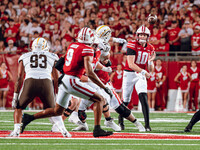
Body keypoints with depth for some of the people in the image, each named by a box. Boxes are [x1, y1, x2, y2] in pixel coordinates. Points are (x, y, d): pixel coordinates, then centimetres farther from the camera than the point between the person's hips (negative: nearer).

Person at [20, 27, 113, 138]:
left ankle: (29, 118, 21)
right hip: (72, 81, -8)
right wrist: (104, 88, -15)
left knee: (58, 111, 23)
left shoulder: (72, 45, 12)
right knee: (99, 100, -1)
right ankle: (97, 129, -10)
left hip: (64, 79, 8)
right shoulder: (87, 50, -11)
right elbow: (89, 73, -19)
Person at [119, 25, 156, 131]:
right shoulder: (132, 45, -13)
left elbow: (150, 69, 6)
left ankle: (147, 124, -20)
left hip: (141, 75, 3)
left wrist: (150, 61, -15)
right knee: (125, 100, 5)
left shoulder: (150, 48, 3)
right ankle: (121, 121, 32)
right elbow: (131, 64, -21)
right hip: (129, 74, -3)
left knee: (144, 97, -17)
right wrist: (143, 71, -29)